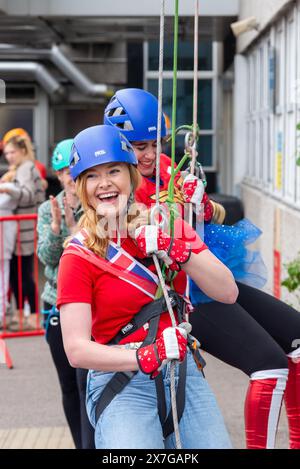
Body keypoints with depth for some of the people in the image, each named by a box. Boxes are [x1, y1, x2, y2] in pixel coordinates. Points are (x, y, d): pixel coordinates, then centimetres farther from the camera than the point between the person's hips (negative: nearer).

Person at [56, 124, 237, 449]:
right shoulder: (78, 255, -5)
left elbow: (228, 292, -1)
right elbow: (76, 349, -13)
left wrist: (175, 251, -14)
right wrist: (148, 357, -27)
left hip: (183, 373, 4)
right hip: (120, 382, -4)